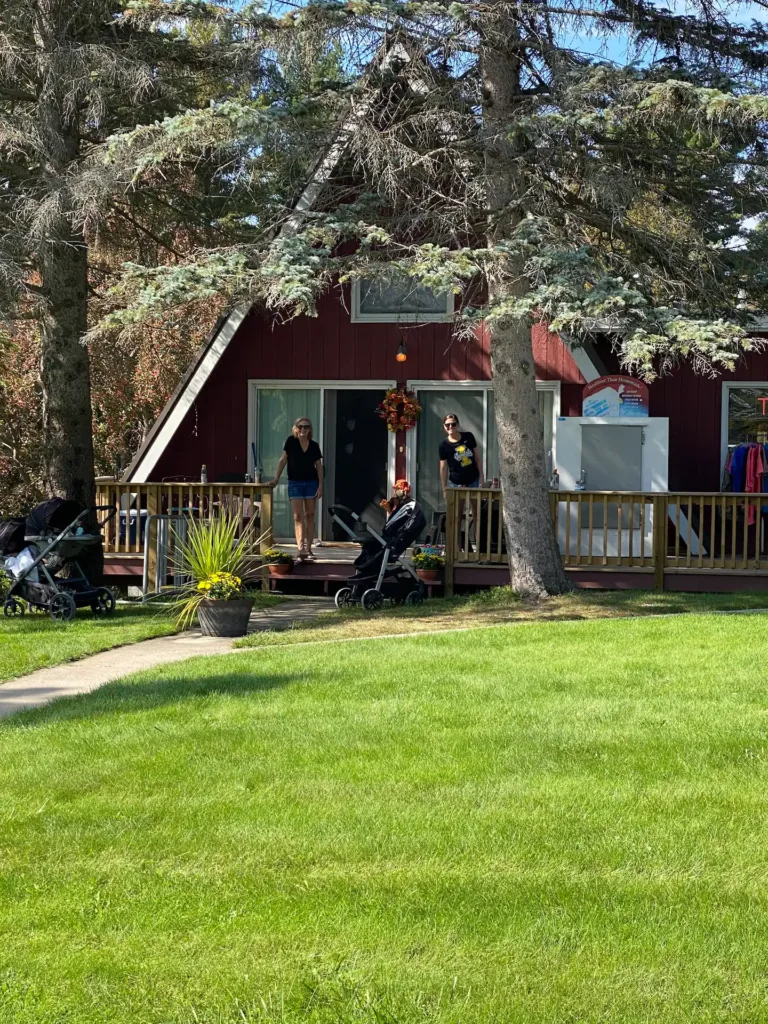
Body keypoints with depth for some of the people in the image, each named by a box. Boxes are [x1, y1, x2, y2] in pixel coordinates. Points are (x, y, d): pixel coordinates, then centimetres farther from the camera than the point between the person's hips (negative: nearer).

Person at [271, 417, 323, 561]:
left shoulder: (314, 445, 2)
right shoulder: (291, 441, -2)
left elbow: (319, 466, 4)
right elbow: (283, 459, -1)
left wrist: (320, 485, -3)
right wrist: (276, 479, -6)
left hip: (311, 483, 2)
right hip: (295, 483, -2)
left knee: (310, 516, 4)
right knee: (297, 517, -8)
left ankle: (308, 549, 8)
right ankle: (301, 550, -18)